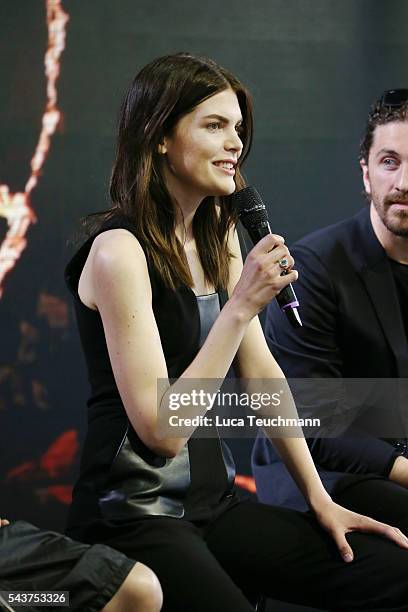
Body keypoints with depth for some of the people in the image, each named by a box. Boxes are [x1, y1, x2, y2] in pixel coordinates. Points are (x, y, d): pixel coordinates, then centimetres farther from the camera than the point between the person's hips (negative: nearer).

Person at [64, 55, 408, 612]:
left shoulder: (218, 235, 9)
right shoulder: (119, 249, -16)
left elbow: (262, 373, 12)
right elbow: (160, 429, -20)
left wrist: (321, 501, 9)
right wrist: (242, 305, -23)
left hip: (212, 499, 8)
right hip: (134, 517, -8)